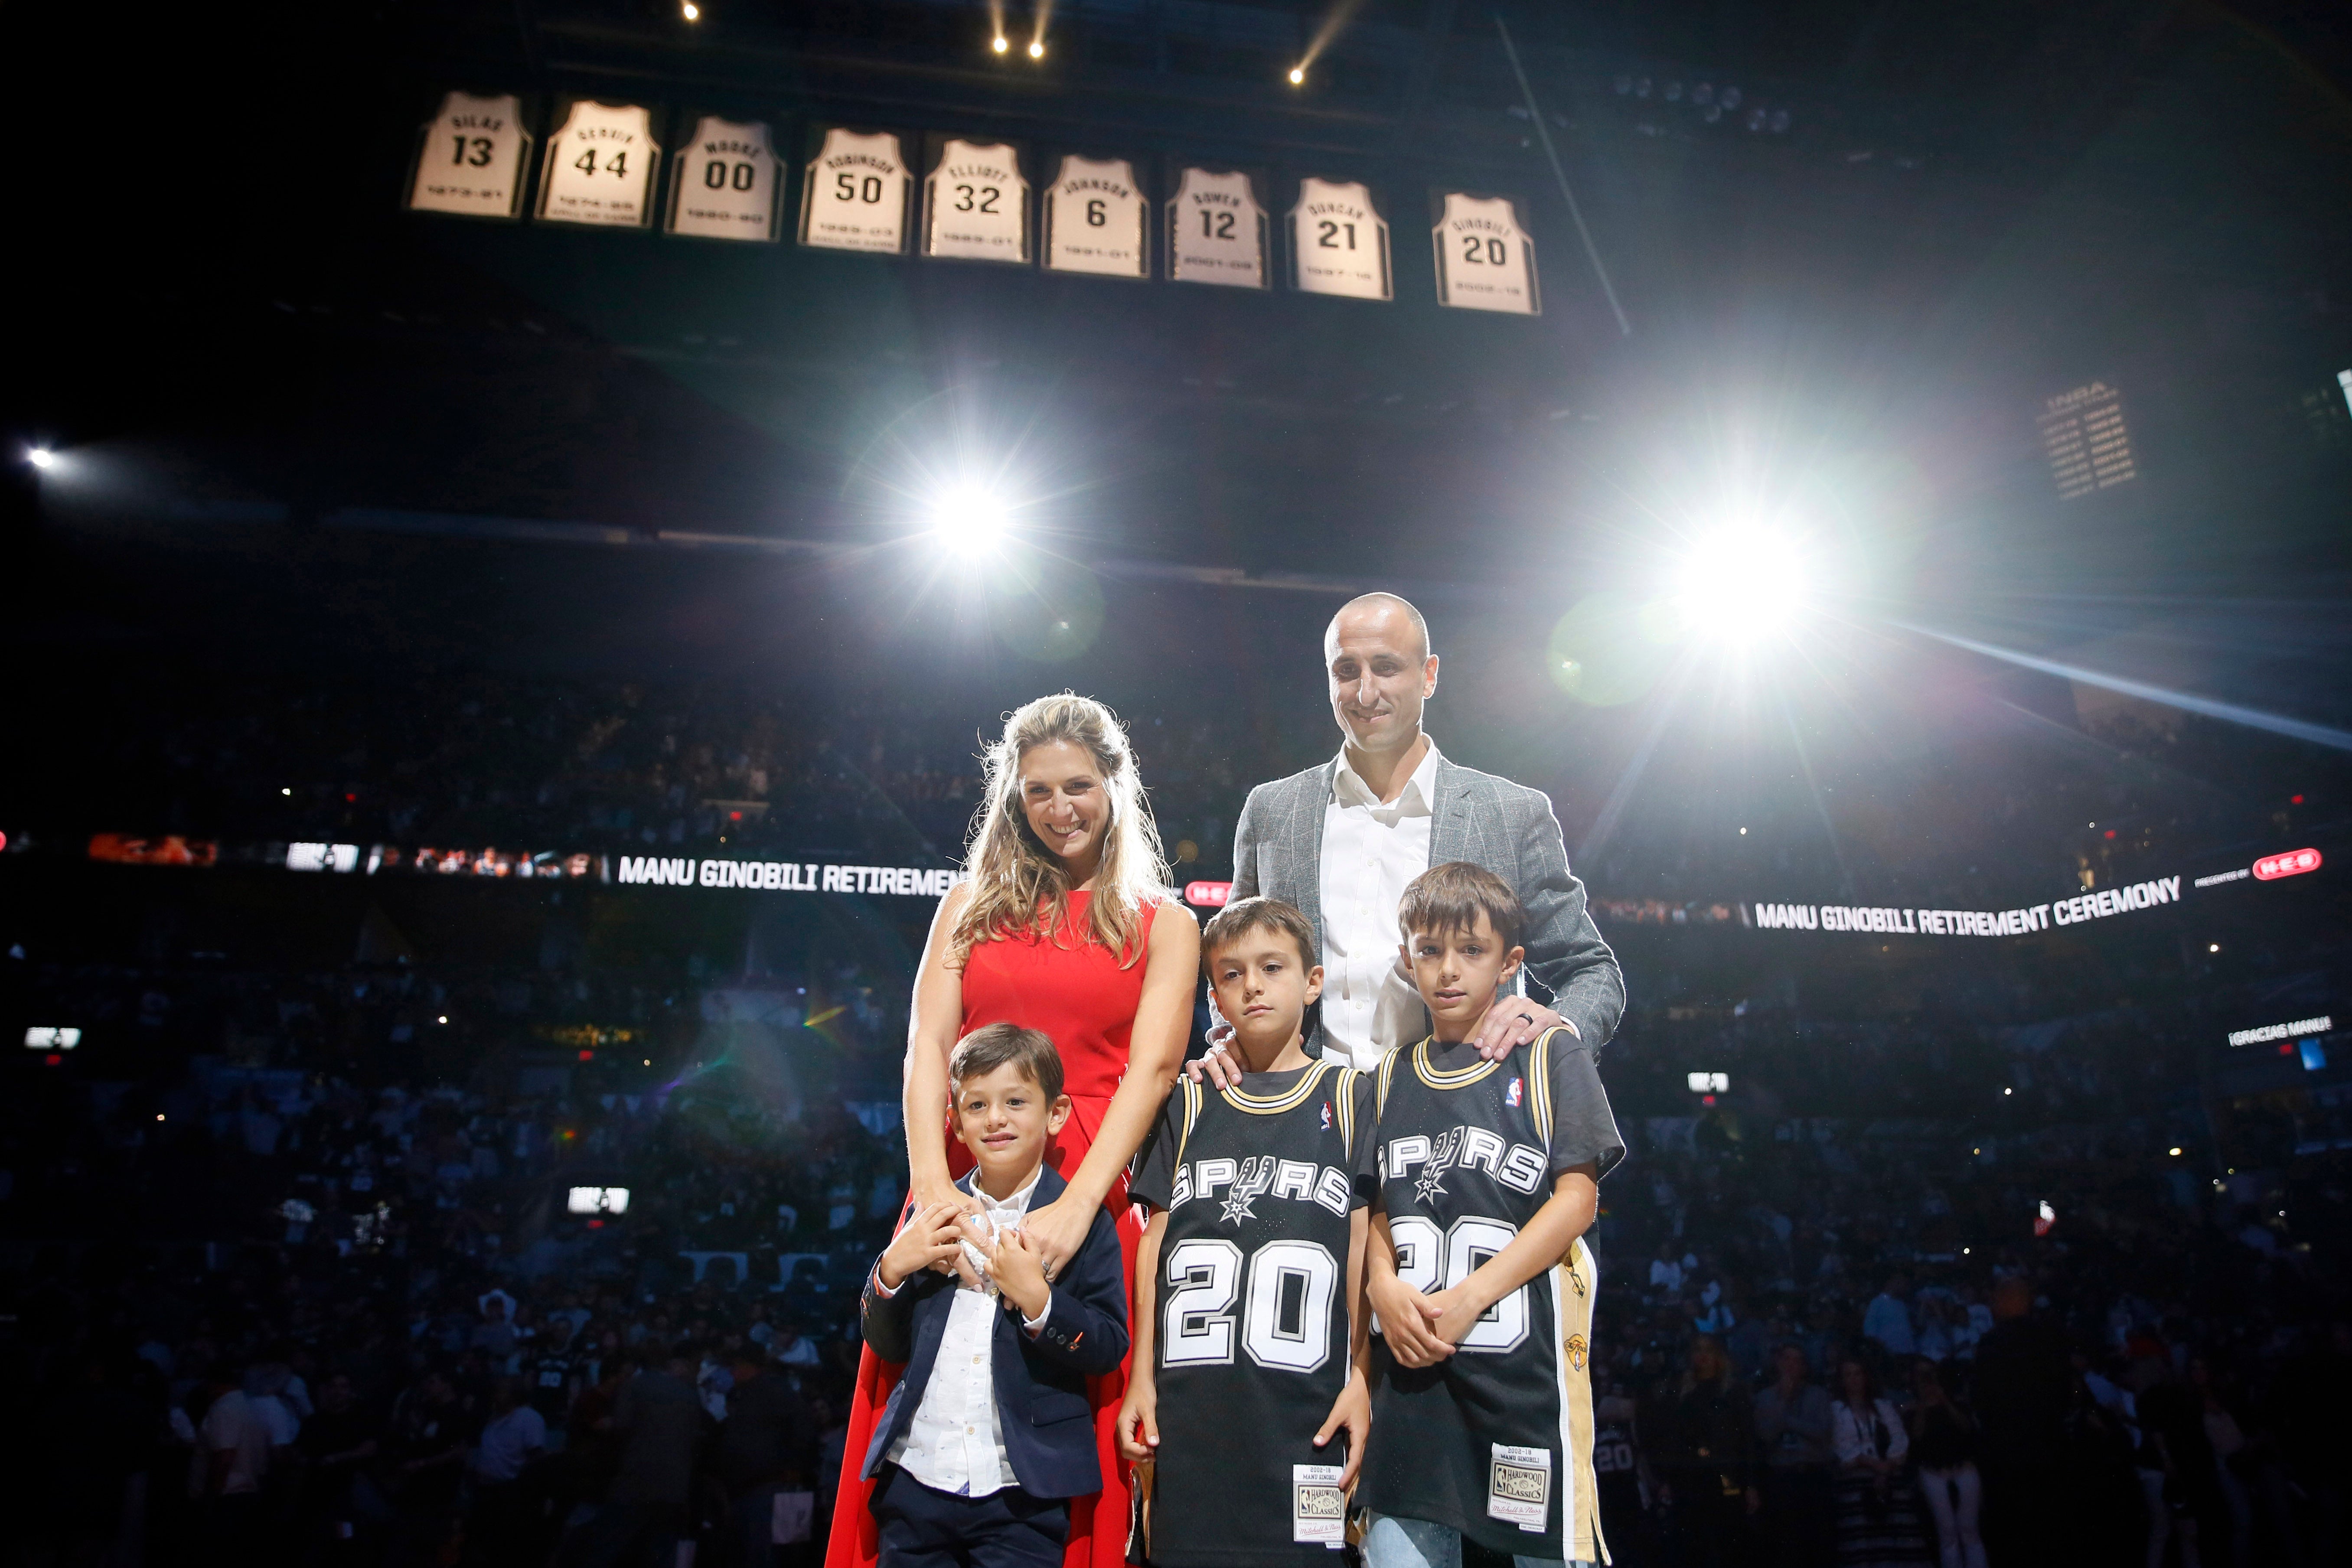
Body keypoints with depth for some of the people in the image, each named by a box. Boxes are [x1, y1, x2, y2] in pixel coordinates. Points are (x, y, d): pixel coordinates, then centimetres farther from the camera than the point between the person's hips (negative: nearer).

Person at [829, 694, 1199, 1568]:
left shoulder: (1162, 925, 9)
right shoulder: (972, 905, 14)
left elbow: (1150, 1068, -4)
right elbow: (927, 1044, 4)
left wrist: (1075, 1207, -18)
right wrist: (932, 1183, -13)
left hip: (1089, 1196, -2)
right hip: (960, 1188, 2)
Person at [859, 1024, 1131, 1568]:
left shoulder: (1082, 1220, -5)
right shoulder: (934, 1215, 8)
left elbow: (1109, 1349, -9)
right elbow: (886, 1345, 10)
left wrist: (1036, 1299, -23)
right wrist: (892, 1269, -7)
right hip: (917, 1478, 4)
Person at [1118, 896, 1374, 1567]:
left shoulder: (1349, 1098, 6)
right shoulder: (1187, 1104, 12)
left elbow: (1362, 1247, 3)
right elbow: (1156, 1241, 10)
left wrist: (1360, 1380, -2)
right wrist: (1142, 1379, 6)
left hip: (1304, 1412, -2)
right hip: (1188, 1410, 2)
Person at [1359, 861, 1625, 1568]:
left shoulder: (1549, 1056, 1)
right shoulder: (1392, 1076, 13)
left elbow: (1576, 1199, -6)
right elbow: (1377, 1208, 13)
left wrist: (1467, 1298, -13)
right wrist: (1384, 1286, -7)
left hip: (1525, 1357, -3)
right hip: (1410, 1356, 4)